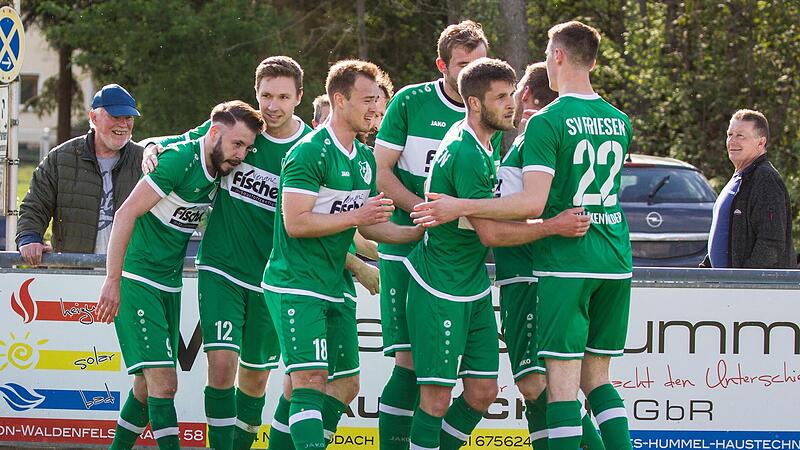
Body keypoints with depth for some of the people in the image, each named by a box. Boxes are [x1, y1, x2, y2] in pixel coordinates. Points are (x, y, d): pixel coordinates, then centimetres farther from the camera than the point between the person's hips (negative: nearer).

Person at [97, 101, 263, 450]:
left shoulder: (218, 171, 7)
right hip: (135, 281, -8)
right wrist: (113, 281, -20)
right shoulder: (179, 160, -17)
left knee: (149, 386, 13)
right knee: (163, 382, -15)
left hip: (169, 286, 8)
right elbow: (126, 214, -19)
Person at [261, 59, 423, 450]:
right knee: (310, 378, -17)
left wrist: (421, 232, 9)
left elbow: (368, 227, 21)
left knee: (345, 384, 10)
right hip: (294, 286, -9)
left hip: (333, 289, 9)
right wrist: (355, 216, -21)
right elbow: (295, 223, -21)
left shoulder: (365, 158, 14)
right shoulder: (309, 152, -14)